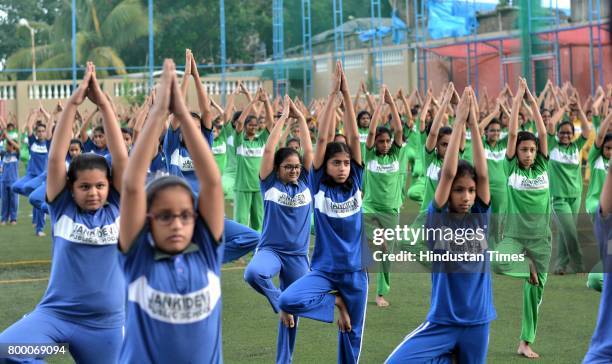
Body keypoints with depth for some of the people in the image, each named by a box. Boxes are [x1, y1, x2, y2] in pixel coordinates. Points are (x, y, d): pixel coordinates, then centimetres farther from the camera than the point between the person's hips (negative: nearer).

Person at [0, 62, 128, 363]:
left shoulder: (117, 208, 2)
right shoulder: (63, 209, 0)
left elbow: (121, 157, -6)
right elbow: (55, 157, -9)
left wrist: (103, 104, -11)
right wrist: (72, 103, -15)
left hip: (105, 324, 1)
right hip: (55, 313, -1)